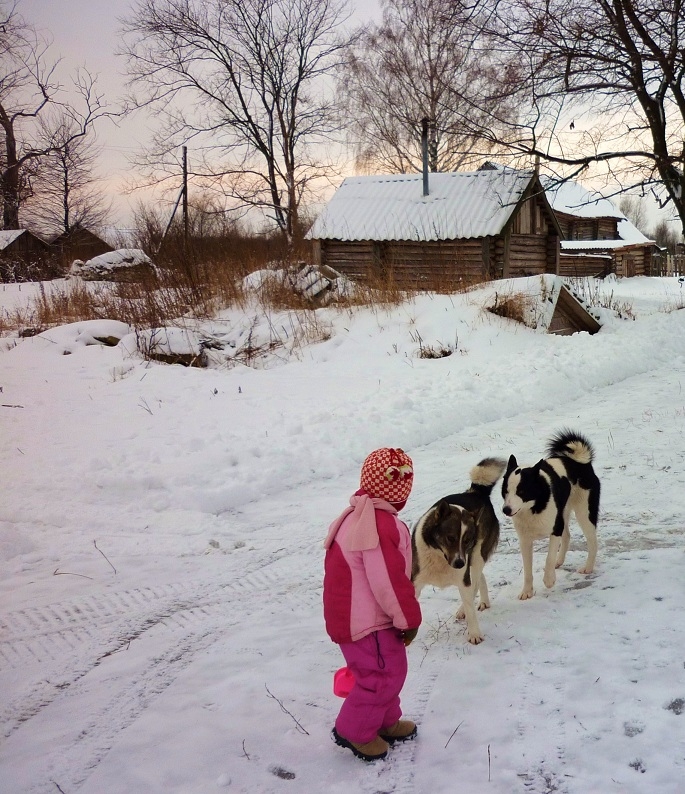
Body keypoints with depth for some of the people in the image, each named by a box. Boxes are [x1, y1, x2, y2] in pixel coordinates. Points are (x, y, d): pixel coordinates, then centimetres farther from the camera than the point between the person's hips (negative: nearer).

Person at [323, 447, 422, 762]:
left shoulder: (355, 516, 5)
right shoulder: (383, 527, -28)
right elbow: (390, 583, -25)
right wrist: (409, 619, -11)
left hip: (349, 614, 10)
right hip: (367, 622, -10)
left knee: (389, 669, 22)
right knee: (383, 674, 3)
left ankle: (385, 721, 36)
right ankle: (354, 731, 16)